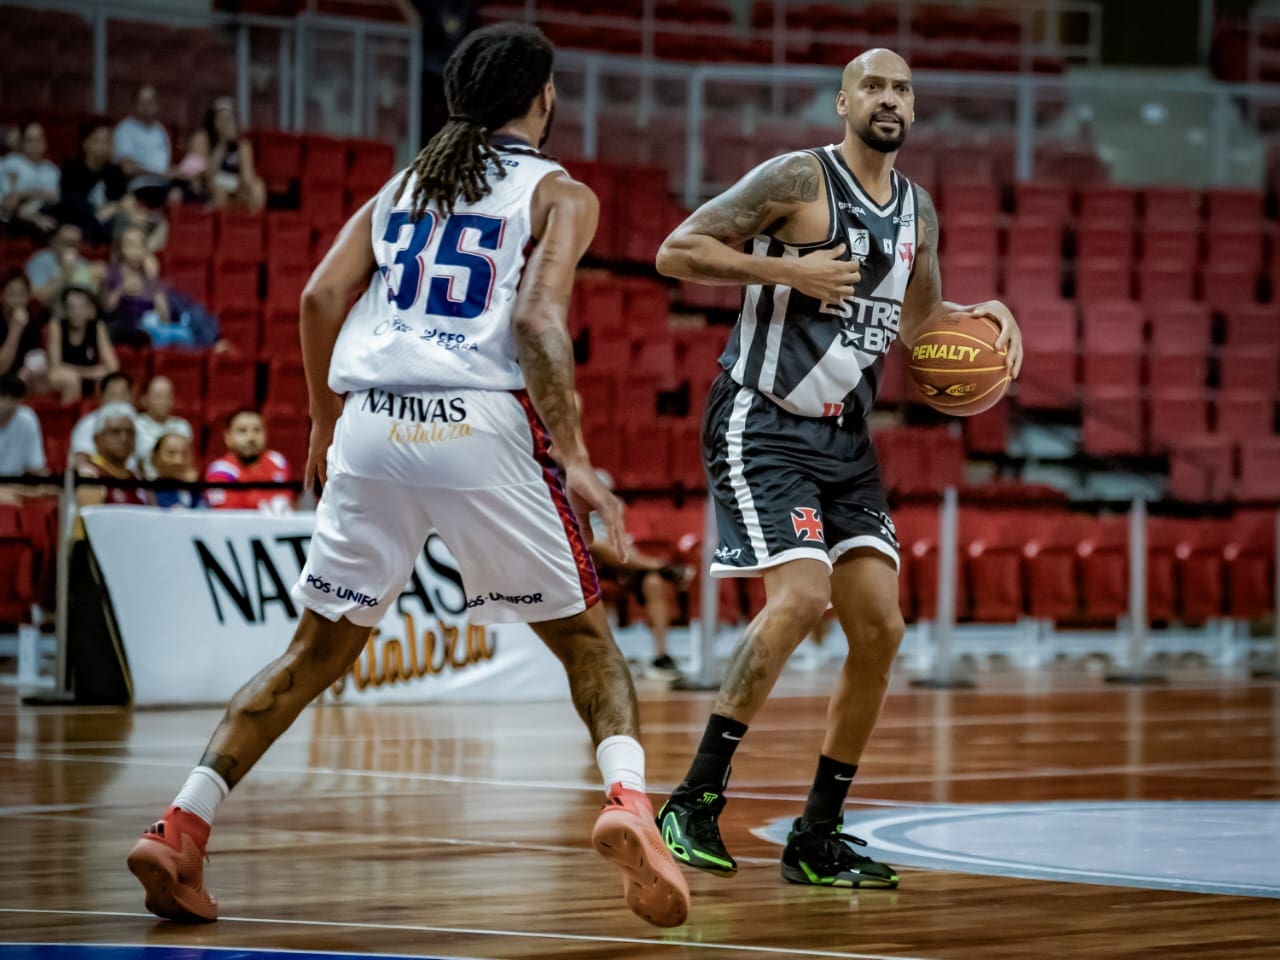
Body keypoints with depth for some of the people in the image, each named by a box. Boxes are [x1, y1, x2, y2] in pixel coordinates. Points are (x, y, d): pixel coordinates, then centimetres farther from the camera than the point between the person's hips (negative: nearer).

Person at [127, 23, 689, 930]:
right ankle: (627, 798, -17)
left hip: (371, 426, 4)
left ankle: (181, 828, 4)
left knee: (318, 649, 14)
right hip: (483, 426, -4)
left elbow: (322, 296, 11)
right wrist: (573, 457, -10)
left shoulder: (401, 186, 23)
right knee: (585, 639, 9)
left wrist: (324, 426, 20)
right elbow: (538, 318, -7)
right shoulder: (560, 194, 10)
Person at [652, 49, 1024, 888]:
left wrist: (982, 314, 9)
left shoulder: (917, 212, 12)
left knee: (880, 629, 0)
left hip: (845, 439, 7)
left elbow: (918, 317, 29)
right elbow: (675, 253, -13)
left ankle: (817, 840, 9)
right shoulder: (798, 180, -10)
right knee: (801, 596, -24)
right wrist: (789, 270, -20)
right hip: (762, 425, -7)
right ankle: (695, 802, -16)